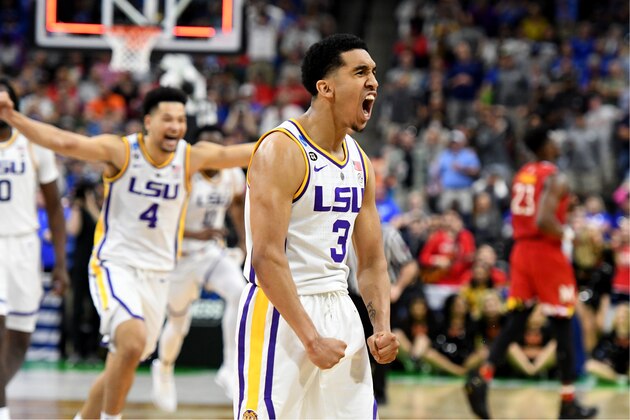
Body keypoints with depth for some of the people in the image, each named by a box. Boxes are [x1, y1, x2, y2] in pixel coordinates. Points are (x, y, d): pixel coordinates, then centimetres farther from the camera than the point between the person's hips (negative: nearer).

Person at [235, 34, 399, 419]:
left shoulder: (360, 162, 11)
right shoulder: (282, 150, -14)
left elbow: (372, 261, 17)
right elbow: (267, 257, -20)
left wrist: (383, 328, 0)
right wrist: (310, 339, -23)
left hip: (339, 309, 8)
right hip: (282, 312, -8)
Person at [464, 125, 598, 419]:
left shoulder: (522, 175, 11)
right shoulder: (555, 179, -14)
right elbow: (543, 221, -26)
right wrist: (568, 235, -12)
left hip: (521, 251, 7)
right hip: (547, 254, -7)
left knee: (514, 323, 8)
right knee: (563, 328, 2)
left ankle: (482, 377, -13)